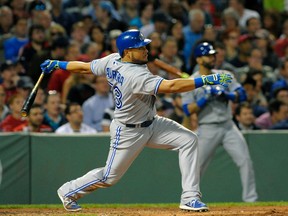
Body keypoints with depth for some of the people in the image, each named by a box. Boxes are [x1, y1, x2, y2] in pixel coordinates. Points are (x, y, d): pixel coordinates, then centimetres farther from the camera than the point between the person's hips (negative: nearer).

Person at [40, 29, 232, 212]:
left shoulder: (112, 61, -8)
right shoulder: (135, 75, -34)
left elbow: (85, 67, 4)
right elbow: (170, 86, -42)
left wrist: (57, 64, 21)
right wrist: (206, 80, -43)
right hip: (128, 132, -9)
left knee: (188, 139, -8)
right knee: (110, 177, 8)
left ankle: (190, 198, -7)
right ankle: (69, 191, 35)